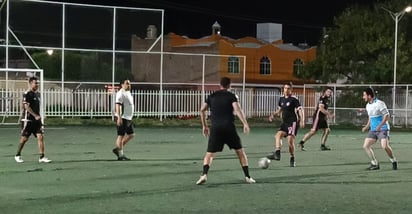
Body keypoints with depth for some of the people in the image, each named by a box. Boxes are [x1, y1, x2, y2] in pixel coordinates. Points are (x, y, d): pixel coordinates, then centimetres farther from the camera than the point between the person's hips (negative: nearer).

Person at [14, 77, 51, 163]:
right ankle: (17, 155, 21)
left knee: (41, 137, -6)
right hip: (28, 120, -6)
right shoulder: (27, 94, -11)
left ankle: (42, 157, -6)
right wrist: (35, 116, -24)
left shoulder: (37, 94, 13)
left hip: (37, 120, 6)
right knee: (24, 138, 2)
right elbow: (26, 107, -19)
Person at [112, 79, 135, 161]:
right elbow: (118, 105, -22)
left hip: (128, 118, 10)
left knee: (131, 135, 12)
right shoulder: (121, 93, -13)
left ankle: (117, 149, 17)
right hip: (122, 118, -10)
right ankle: (120, 155, 1)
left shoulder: (128, 93, 18)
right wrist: (119, 117, -29)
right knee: (121, 136, -4)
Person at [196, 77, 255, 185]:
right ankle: (247, 177, 9)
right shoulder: (231, 96, 3)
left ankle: (204, 175, -17)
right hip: (229, 127, -2)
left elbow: (202, 110, 11)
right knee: (240, 151, 11)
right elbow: (237, 109, -12)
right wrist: (245, 124, -15)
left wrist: (204, 126, 18)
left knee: (209, 154, 6)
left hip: (215, 128, 2)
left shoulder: (212, 96, 13)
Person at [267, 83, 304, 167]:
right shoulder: (281, 99, 12)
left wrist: (302, 120, -24)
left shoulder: (294, 99, -8)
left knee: (290, 140, -13)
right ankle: (277, 154, -28)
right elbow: (279, 109, 26)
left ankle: (292, 159, 2)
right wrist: (273, 115, 9)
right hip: (285, 122, 7)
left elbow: (300, 110, -12)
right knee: (278, 135, -16)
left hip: (293, 122, -7)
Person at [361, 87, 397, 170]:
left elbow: (387, 116, -16)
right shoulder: (368, 105, 11)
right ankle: (374, 164, 5)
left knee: (385, 146, -21)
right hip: (373, 130, 8)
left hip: (383, 129, -8)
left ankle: (394, 162, 2)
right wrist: (367, 127, 13)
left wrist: (380, 125, -26)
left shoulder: (379, 103, -14)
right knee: (366, 146, -4)